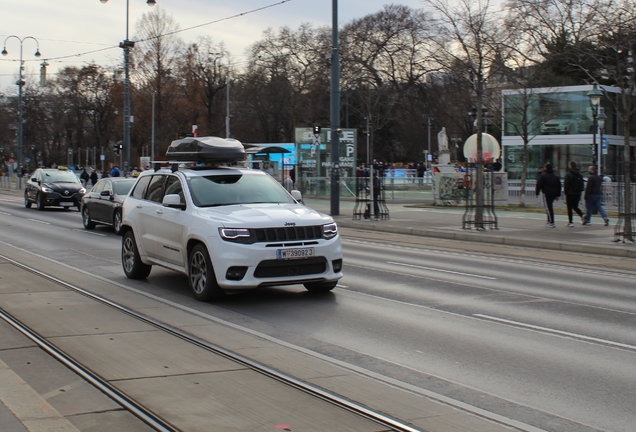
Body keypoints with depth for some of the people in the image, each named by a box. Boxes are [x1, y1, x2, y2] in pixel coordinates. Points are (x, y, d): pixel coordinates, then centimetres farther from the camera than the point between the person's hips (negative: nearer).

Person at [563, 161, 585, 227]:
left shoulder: (568, 174, -11)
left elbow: (566, 185, -12)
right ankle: (582, 215, -6)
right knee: (575, 206, 18)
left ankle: (570, 222, 1)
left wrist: (565, 192, -4)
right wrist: (580, 191, 16)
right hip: (578, 194, 6)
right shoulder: (579, 175, 7)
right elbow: (583, 184, 10)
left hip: (570, 194, -6)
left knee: (569, 208, 2)